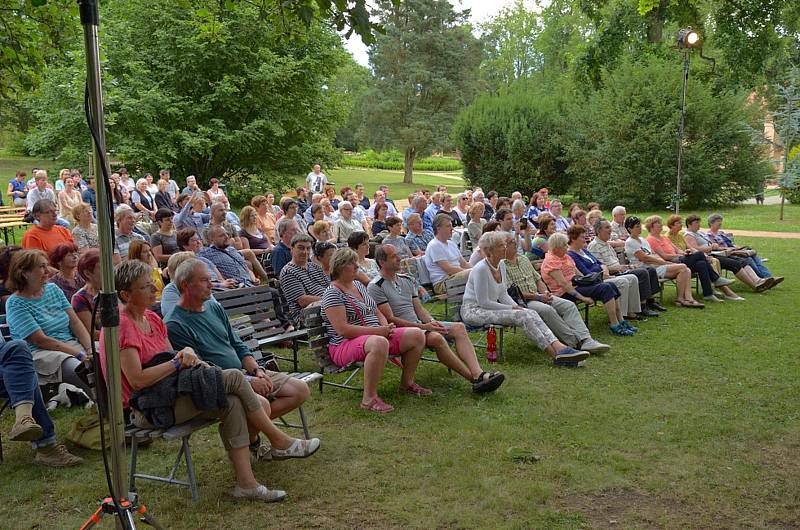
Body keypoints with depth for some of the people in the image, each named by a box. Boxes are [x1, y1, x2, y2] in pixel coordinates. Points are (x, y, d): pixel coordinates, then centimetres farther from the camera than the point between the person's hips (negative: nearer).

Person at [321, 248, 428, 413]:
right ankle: (369, 398, -33)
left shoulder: (358, 285, 16)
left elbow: (377, 313, 22)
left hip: (377, 335, 9)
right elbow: (343, 329, -21)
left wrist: (386, 328, -2)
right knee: (379, 343, -41)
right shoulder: (332, 293, -12)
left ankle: (407, 383, 15)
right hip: (346, 345, -9)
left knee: (416, 335, -1)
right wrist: (377, 331, -21)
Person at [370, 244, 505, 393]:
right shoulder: (376, 287, -6)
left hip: (419, 324, 8)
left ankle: (478, 373, -32)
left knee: (459, 327, -14)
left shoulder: (406, 280, 18)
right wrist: (423, 326, -19)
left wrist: (432, 321, -6)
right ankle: (474, 379, -30)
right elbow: (390, 319, -13)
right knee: (436, 338, -34)